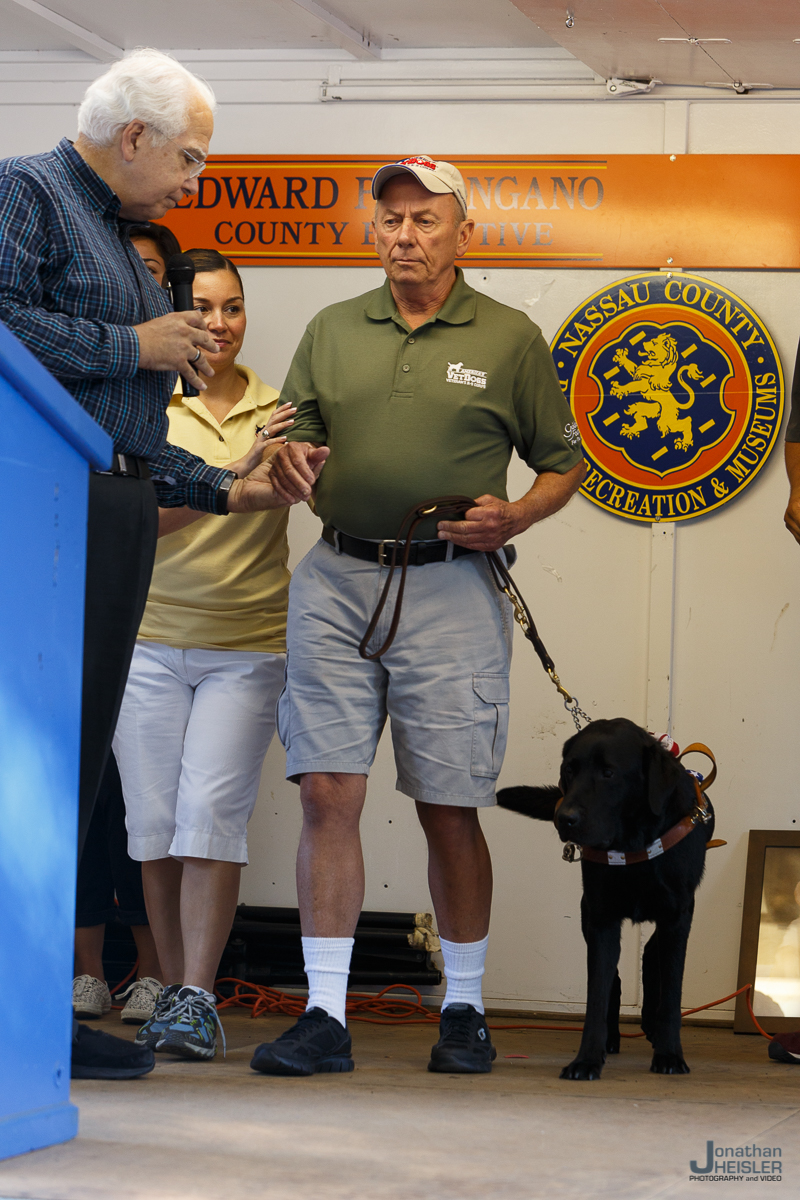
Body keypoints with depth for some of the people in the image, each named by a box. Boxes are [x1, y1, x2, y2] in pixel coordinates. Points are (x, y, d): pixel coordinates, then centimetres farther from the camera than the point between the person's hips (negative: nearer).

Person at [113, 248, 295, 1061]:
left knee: (211, 812, -11)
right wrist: (239, 469, -22)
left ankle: (197, 999, -10)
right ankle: (171, 992, 12)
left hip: (247, 648, 0)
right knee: (155, 819, 1)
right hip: (150, 639, 1)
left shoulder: (279, 412, 7)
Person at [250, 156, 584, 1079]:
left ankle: (463, 1011, 15)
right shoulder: (331, 331, 13)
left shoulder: (509, 340, 6)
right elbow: (290, 444, 13)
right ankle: (324, 1015, -2)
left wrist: (516, 516, -9)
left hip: (449, 591, -2)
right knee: (327, 794, -5)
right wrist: (286, 462, -10)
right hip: (336, 582, 2)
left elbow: (564, 462, 10)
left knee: (450, 811, 2)